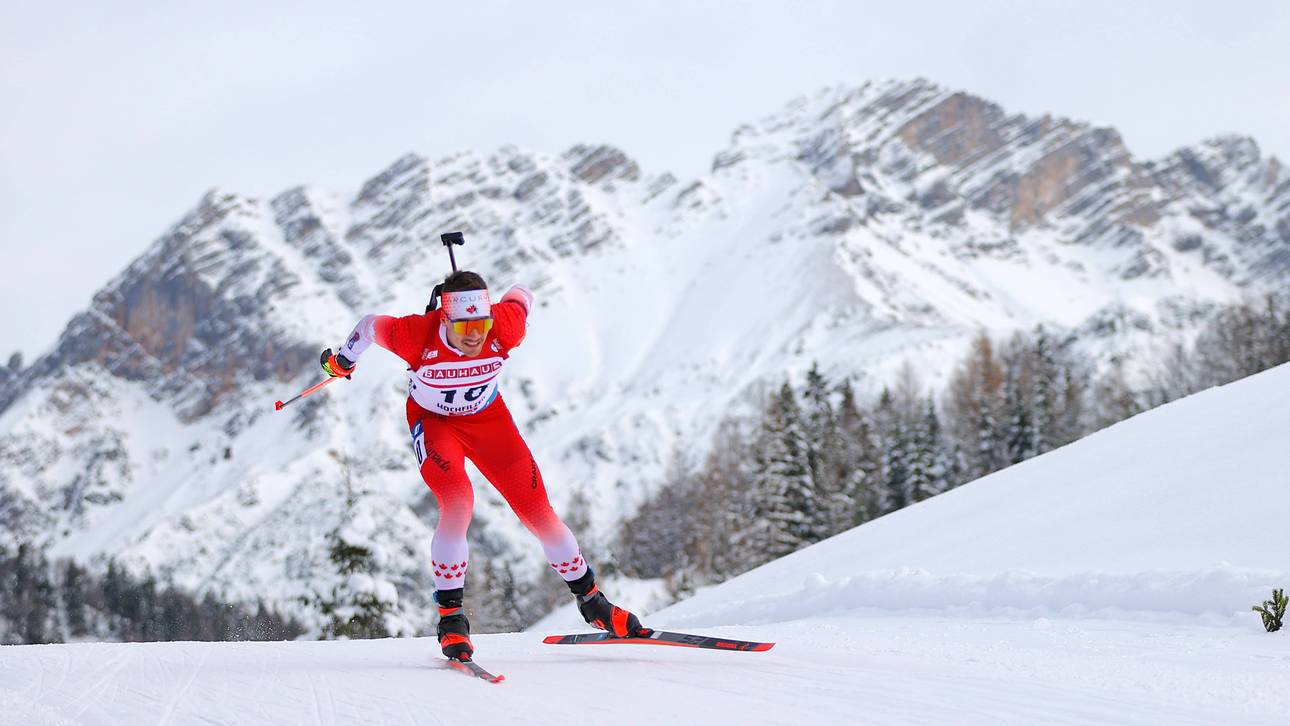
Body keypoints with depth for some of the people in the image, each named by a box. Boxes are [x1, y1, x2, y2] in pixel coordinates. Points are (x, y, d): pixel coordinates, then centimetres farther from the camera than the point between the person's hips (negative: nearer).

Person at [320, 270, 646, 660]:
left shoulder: (505, 328, -31)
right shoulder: (416, 336, -34)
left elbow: (520, 295, -8)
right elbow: (371, 325, -14)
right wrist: (343, 360, 5)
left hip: (488, 418, 2)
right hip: (433, 421, -2)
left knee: (537, 510, 0)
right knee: (457, 504, -27)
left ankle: (591, 600, 18)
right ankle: (451, 617, -13)